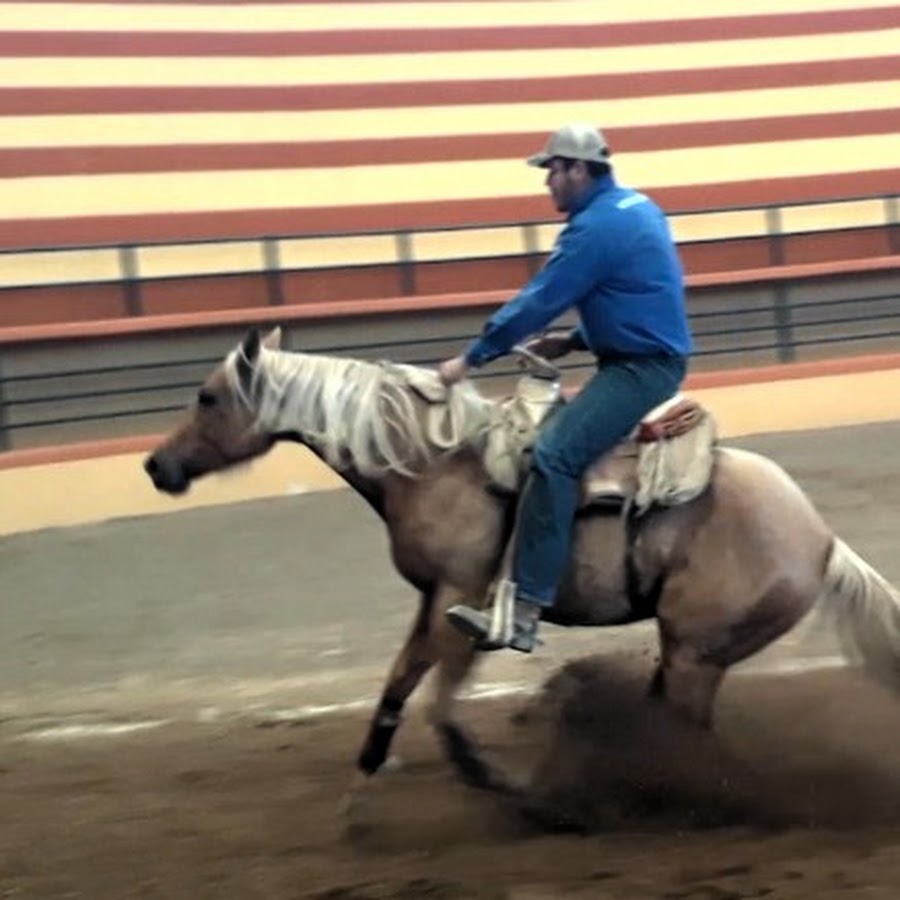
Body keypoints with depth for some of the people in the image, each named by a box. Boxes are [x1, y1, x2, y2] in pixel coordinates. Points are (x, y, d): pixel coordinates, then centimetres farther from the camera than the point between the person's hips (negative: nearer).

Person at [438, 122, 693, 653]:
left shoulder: (597, 226, -17)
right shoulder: (635, 208, 15)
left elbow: (540, 301, -16)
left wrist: (472, 359, -9)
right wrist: (576, 341, 14)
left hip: (641, 369, -11)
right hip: (651, 357, 11)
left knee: (553, 456, -24)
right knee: (558, 427, 23)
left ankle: (523, 615, -33)